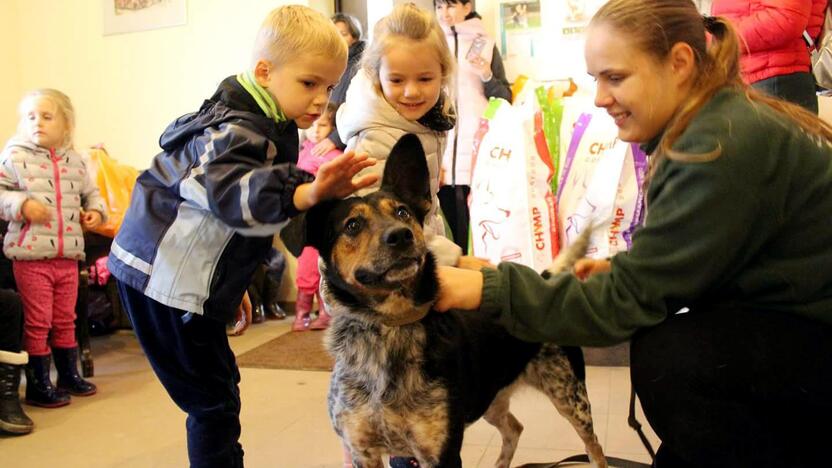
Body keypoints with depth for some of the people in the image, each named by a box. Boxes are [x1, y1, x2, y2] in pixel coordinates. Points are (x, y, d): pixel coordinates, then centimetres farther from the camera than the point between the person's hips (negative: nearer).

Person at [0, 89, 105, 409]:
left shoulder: (75, 161, 9)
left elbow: (90, 192, 23)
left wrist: (95, 210, 5)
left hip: (68, 255, 5)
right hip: (30, 254, -4)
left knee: (65, 319, 16)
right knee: (37, 322, 3)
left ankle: (69, 375, 31)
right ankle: (38, 385, 15)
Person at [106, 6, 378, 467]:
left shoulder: (262, 126, 13)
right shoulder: (236, 131, -19)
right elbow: (228, 190, -42)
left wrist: (233, 284, 27)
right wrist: (305, 193, -57)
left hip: (184, 276, 10)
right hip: (167, 279, -10)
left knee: (220, 389, 18)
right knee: (213, 401, -3)